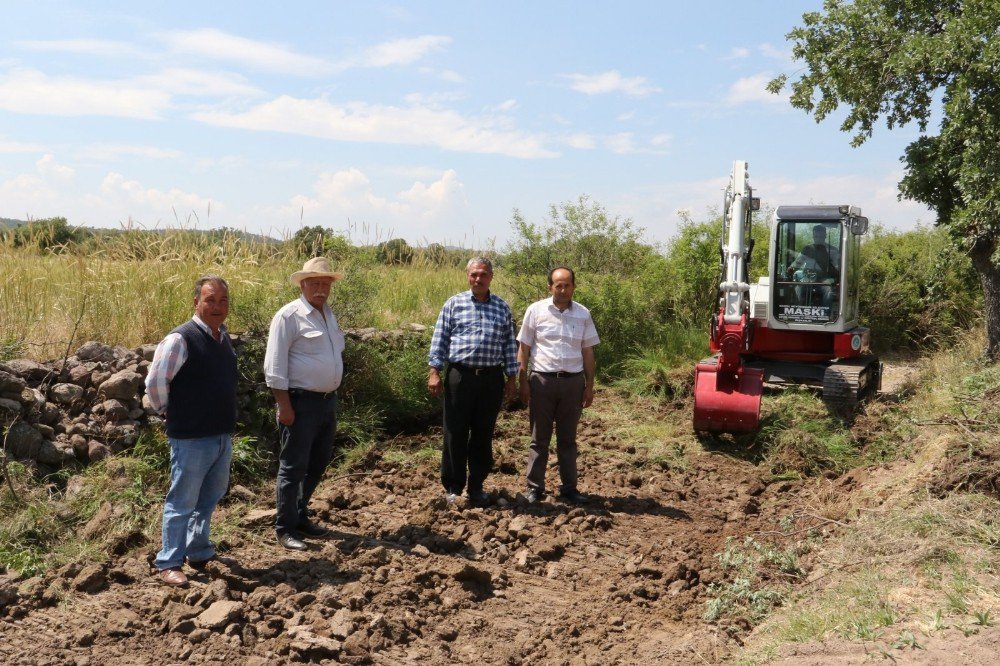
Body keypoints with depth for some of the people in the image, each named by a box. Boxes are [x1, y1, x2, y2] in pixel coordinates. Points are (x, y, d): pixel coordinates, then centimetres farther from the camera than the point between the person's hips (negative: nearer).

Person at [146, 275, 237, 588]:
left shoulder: (223, 336, 9)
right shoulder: (180, 339, -17)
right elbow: (155, 381, -16)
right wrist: (168, 410, -3)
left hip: (222, 435, 8)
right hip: (191, 438, -8)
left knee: (210, 497, 20)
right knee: (182, 502, 2)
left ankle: (199, 551, 36)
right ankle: (169, 563, 14)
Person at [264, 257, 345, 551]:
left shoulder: (328, 315, 13)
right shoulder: (289, 315, -12)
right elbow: (275, 365, -15)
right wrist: (284, 405, -18)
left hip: (328, 401, 8)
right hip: (301, 402, -8)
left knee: (318, 464, 17)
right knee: (293, 467, 0)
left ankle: (300, 517, 31)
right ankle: (285, 529, 11)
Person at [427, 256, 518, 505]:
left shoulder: (502, 307, 9)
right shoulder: (454, 303, 3)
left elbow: (509, 344, 11)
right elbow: (439, 339, 3)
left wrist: (511, 378, 8)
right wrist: (434, 372, -4)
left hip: (491, 379, 2)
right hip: (460, 376, -2)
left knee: (483, 435, 9)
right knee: (455, 433, 3)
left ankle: (476, 487, 21)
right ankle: (453, 487, 16)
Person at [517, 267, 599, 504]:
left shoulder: (583, 314, 5)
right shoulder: (536, 311, -2)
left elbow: (588, 352, 9)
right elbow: (524, 348, 1)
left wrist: (590, 385, 6)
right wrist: (523, 382, -3)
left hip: (573, 381, 2)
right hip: (542, 380, -2)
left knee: (568, 439, 11)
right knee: (539, 439, 6)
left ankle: (569, 487, 19)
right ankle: (535, 487, 13)